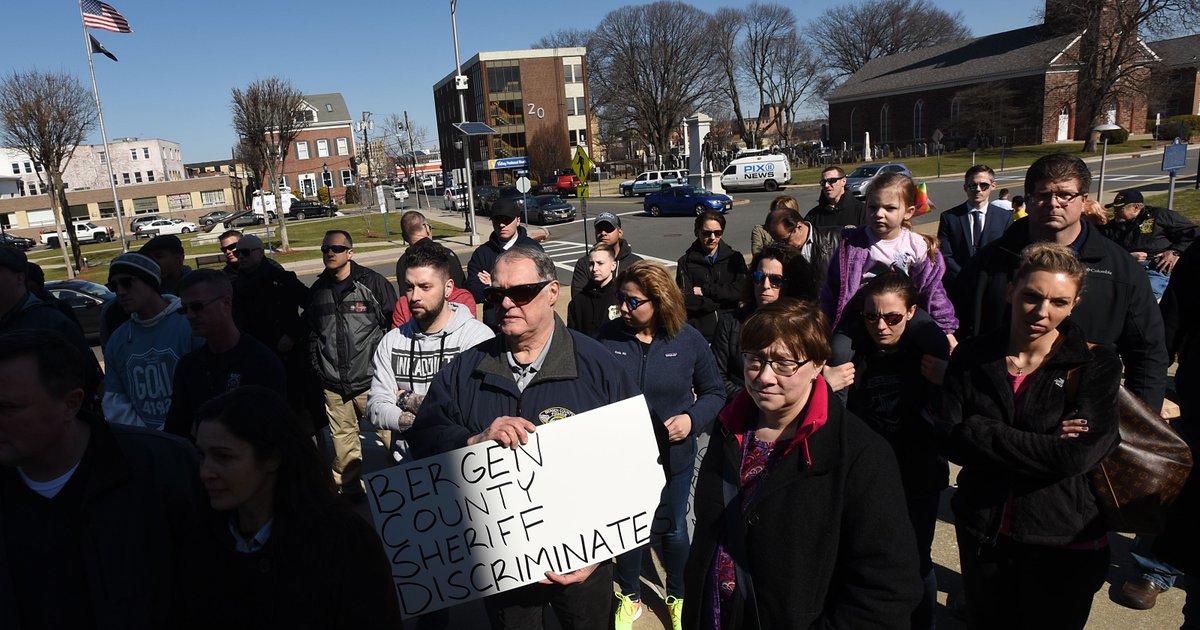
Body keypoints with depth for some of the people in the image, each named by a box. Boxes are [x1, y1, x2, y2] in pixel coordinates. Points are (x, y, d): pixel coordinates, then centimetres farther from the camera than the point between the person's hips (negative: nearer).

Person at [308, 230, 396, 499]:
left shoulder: (372, 282, -2)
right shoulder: (318, 289, 12)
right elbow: (312, 331, 23)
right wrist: (317, 365, 17)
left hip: (370, 379, -4)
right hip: (333, 384, 5)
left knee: (389, 432, -5)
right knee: (342, 437, 11)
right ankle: (349, 488, 25)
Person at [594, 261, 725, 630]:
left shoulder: (689, 340, -11)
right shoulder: (607, 337, -12)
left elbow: (714, 392, 0)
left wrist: (693, 419, -17)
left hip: (672, 456, 0)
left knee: (672, 529, 19)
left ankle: (678, 598, 46)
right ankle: (630, 598, 45)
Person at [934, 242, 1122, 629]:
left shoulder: (1096, 364, -8)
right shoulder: (972, 358, -3)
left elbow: (1079, 453, -21)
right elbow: (947, 436, -14)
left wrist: (984, 434, -19)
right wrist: (1042, 444, -20)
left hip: (1064, 543, -2)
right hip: (981, 536, 2)